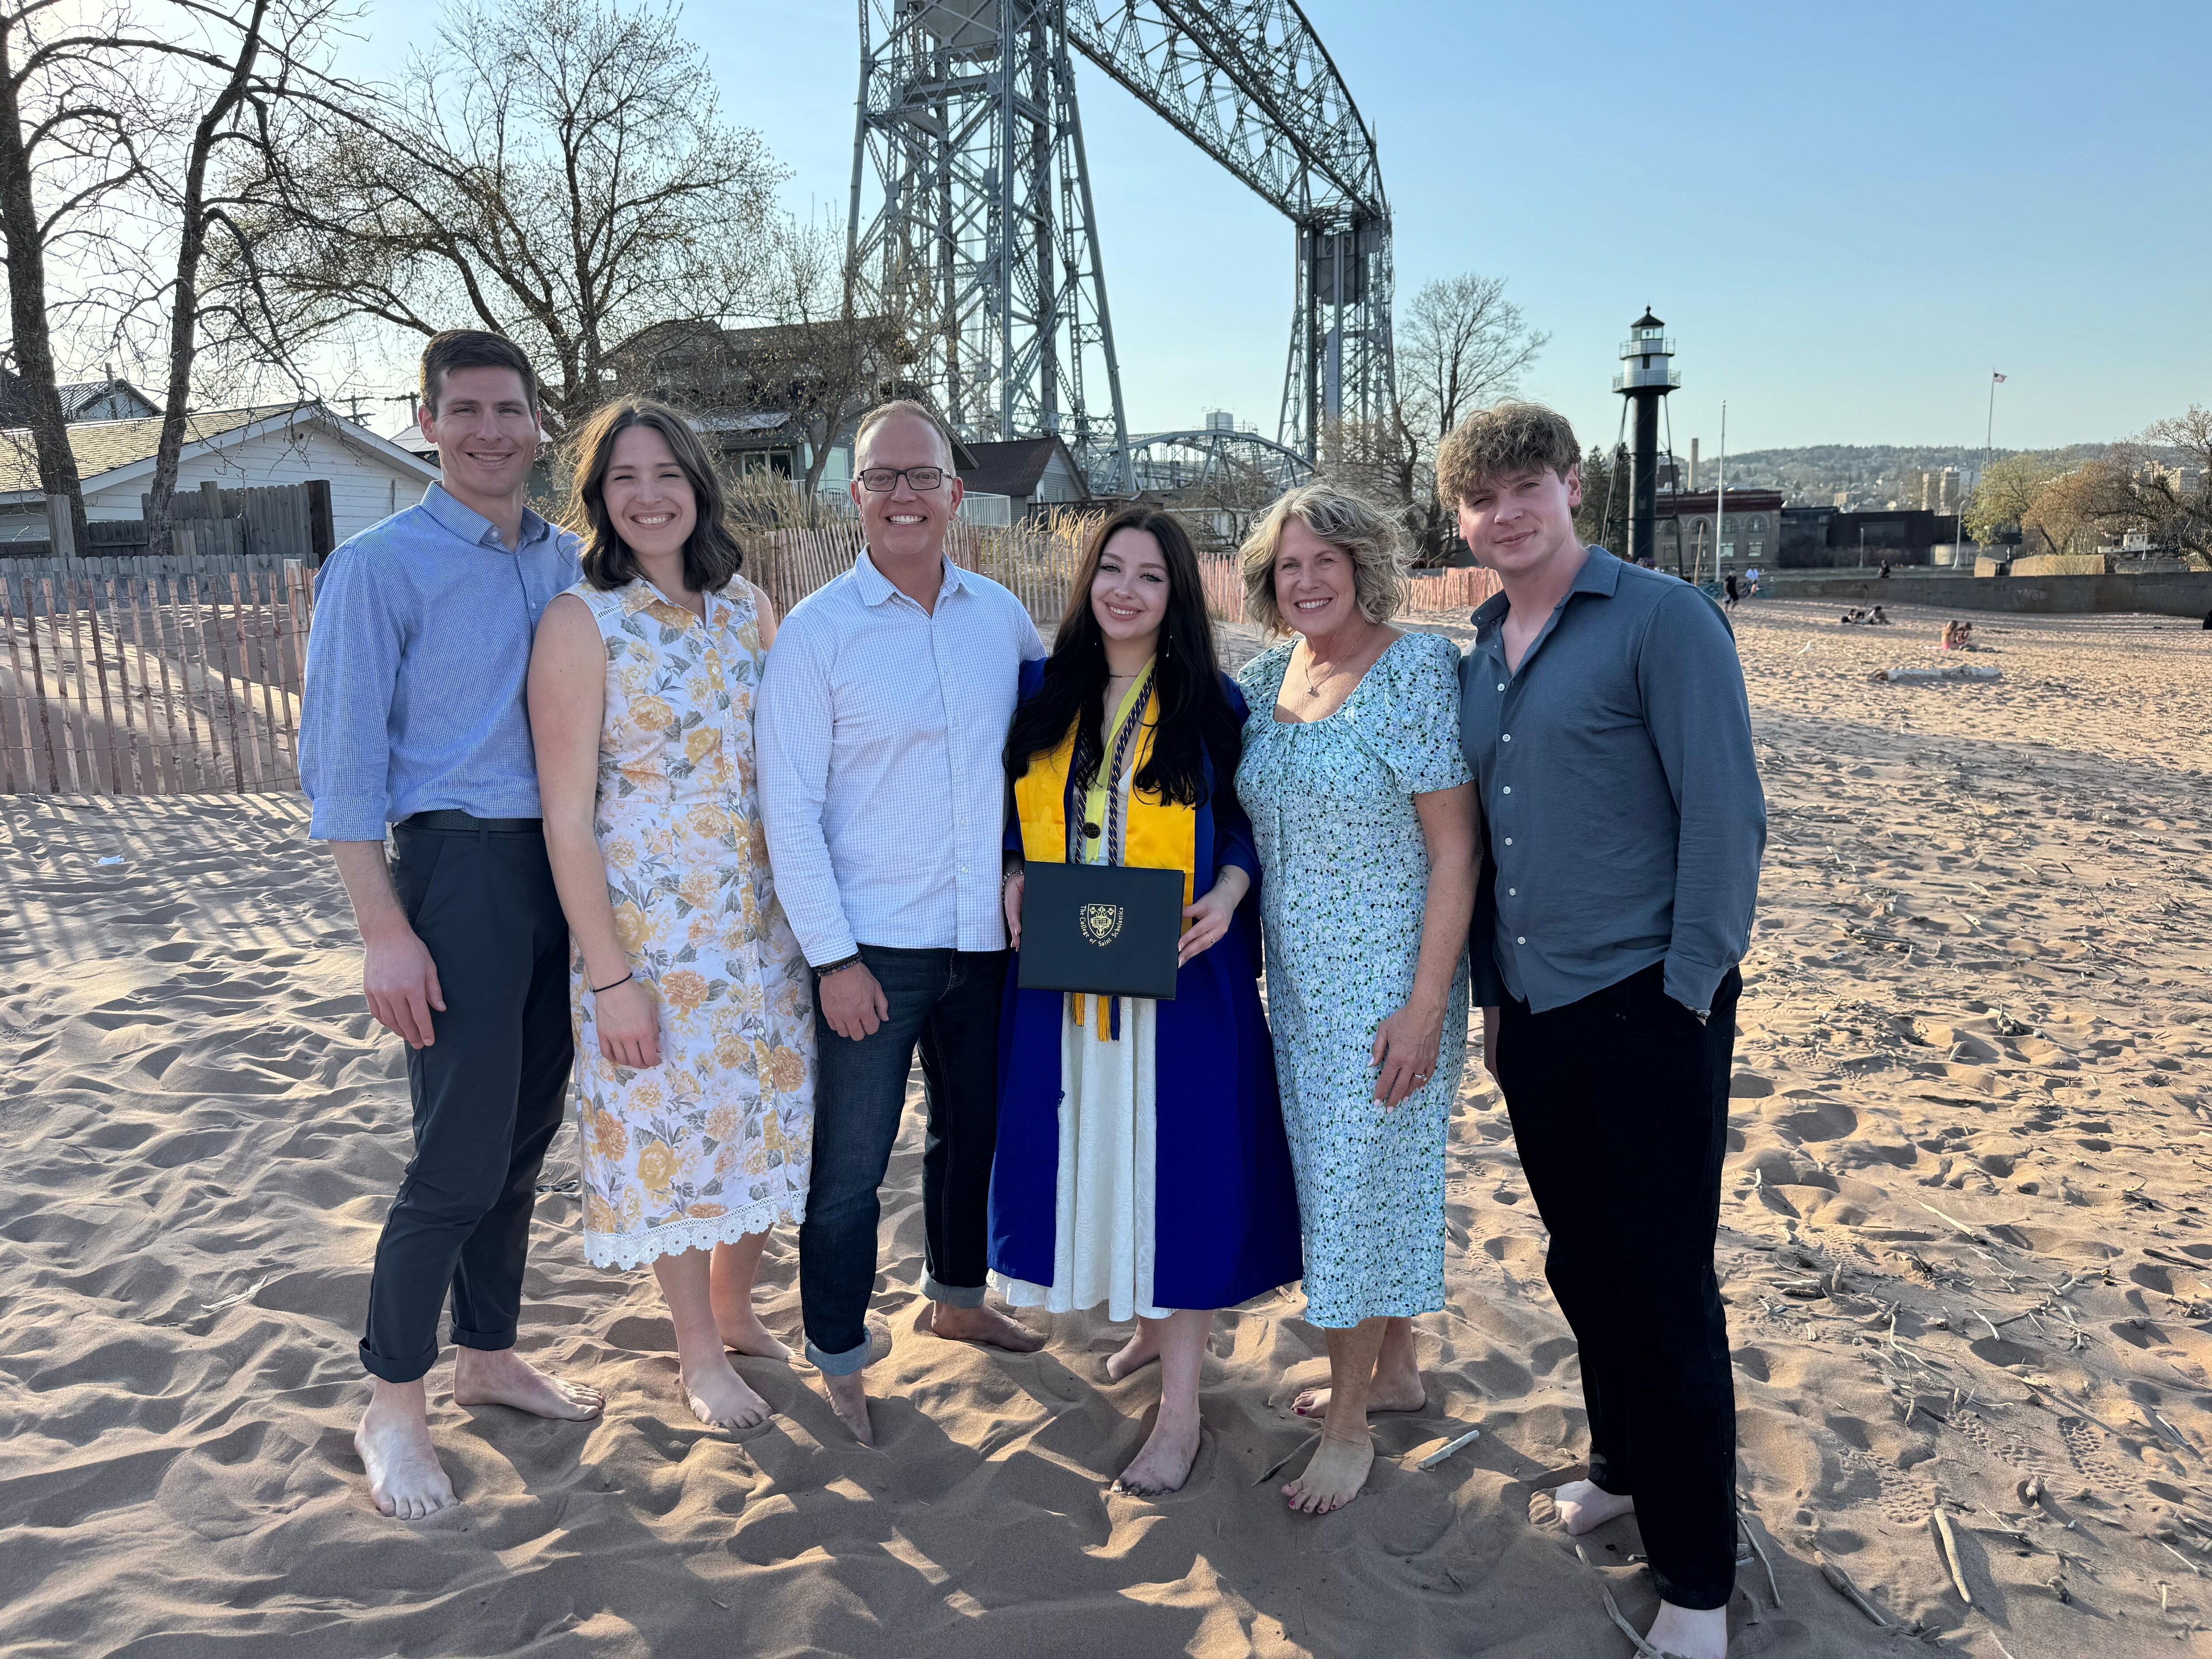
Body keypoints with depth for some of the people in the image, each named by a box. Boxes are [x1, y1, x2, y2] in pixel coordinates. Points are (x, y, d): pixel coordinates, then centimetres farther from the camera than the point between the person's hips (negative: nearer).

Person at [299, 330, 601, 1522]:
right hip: (460, 863, -6)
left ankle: (488, 1355, 31)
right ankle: (392, 1406, 14)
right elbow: (340, 760, -9)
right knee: (461, 1154, -5)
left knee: (526, 1134, 14)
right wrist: (385, 931, -15)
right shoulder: (381, 565, -6)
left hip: (565, 866, 6)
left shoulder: (567, 563, 11)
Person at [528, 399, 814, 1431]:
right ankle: (699, 1355, 31)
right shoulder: (581, 621, -11)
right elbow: (567, 817, -12)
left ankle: (735, 1311, 41)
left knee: (769, 1120, 15)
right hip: (650, 934, -5)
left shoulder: (747, 608, 4)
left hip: (764, 925, 5)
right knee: (670, 1131, 9)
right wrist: (609, 977, -14)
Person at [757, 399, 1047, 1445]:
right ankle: (837, 1358, 25)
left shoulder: (1001, 614, 4)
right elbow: (788, 807, -10)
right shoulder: (816, 632, -8)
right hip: (874, 946, -4)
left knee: (976, 1130, 21)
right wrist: (833, 957, -14)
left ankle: (958, 1298, 44)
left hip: (987, 936, 5)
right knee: (851, 1163, 4)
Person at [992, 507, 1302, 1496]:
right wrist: (1015, 882, -5)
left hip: (1179, 977, -3)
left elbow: (1249, 824, 2)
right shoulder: (1044, 696, 6)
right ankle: (1149, 1323, 38)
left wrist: (1228, 892, -16)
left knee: (1174, 1165, -1)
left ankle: (1181, 1407, 11)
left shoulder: (1214, 706, -2)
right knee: (1091, 1154, 13)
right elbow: (1019, 818, 13)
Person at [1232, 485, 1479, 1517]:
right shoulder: (1265, 678, 6)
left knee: (1362, 1181, 2)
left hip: (1385, 985, -7)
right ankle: (1395, 1371, 38)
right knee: (1336, 1171, 18)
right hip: (1300, 980, 7)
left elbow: (1455, 851, -16)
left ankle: (1348, 1426, 19)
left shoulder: (1417, 670, -14)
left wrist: (1425, 1006, -20)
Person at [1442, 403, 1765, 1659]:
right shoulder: (1481, 655, 12)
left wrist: (1691, 990, -14)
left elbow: (1725, 812, -12)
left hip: (1649, 1008, -6)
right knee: (1583, 1266, 18)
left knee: (1668, 1285, 2)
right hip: (1534, 1014, 6)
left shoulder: (1664, 620, -8)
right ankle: (1628, 1468, 40)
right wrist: (1497, 991, 15)